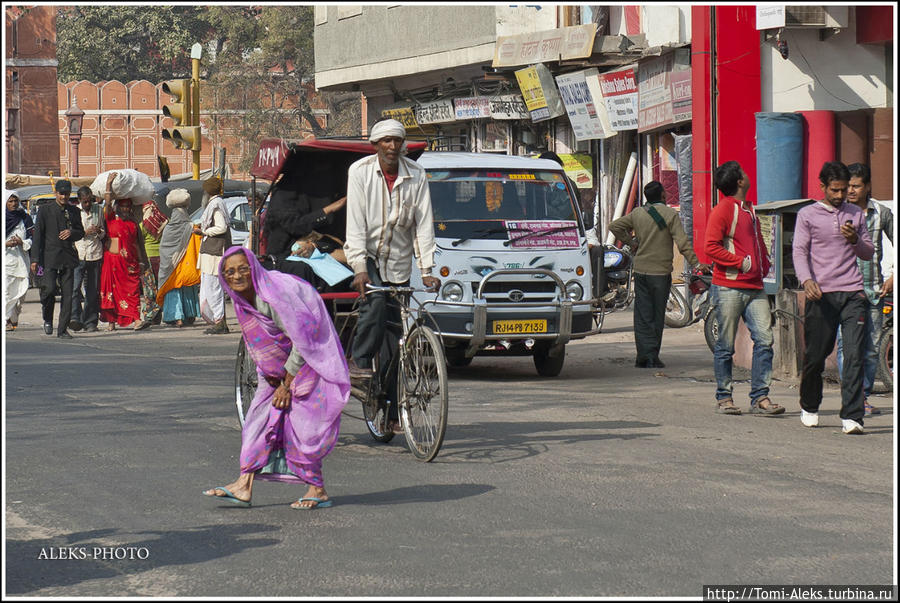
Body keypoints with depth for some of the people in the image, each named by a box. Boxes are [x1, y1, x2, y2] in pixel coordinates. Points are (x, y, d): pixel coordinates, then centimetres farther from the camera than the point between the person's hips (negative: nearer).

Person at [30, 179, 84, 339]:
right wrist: (35, 259, -5)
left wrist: (71, 233, -7)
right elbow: (37, 234, 1)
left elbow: (81, 232, 18)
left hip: (68, 257, 3)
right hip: (50, 256, -3)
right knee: (49, 289, -15)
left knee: (67, 294, -1)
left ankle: (63, 329, 5)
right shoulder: (45, 210, 4)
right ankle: (48, 319, 12)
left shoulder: (74, 211, 13)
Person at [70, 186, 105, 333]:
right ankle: (75, 318, -22)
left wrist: (99, 232, -4)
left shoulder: (99, 209, 10)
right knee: (75, 286, -18)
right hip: (78, 255, -2)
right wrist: (86, 232, -13)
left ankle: (90, 322, 9)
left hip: (95, 254, 2)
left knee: (93, 290, 4)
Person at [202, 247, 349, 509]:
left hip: (310, 362, -8)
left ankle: (318, 491, 3)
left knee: (302, 426, -9)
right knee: (260, 418, 0)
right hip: (279, 370, 8)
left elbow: (302, 341, -24)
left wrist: (286, 385, -17)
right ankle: (244, 486, -1)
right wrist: (274, 379, 1)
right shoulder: (241, 300, -2)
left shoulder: (276, 293, -28)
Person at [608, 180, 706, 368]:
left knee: (642, 316, 5)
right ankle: (652, 357, 6)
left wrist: (630, 242, 17)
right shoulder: (670, 214, -8)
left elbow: (614, 226, 12)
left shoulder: (637, 214, 5)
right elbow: (682, 242, -14)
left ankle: (644, 355, -5)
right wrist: (695, 263, -12)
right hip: (661, 272, -3)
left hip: (640, 271, 3)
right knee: (657, 316, 6)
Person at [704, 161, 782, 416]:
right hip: (729, 287, -7)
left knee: (765, 339, -4)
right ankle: (724, 397, 12)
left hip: (754, 287, 7)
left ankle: (760, 397, -1)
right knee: (725, 346, 1)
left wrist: (763, 266, 12)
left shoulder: (750, 210, 19)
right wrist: (742, 262, -15)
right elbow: (711, 247, -14)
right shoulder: (723, 210, -6)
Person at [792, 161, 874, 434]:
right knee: (815, 355, 5)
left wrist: (855, 240, -4)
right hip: (821, 294, -2)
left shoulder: (856, 214, 15)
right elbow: (799, 251, -2)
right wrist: (807, 280, -20)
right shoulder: (807, 215, 6)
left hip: (852, 292, 2)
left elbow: (869, 253, 19)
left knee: (854, 355, -10)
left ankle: (851, 416, -13)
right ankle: (809, 407, 28)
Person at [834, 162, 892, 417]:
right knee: (846, 343, -13)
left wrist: (893, 278, 6)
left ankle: (864, 397, 14)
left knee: (872, 346, 5)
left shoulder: (882, 213, 6)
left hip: (874, 290, 2)